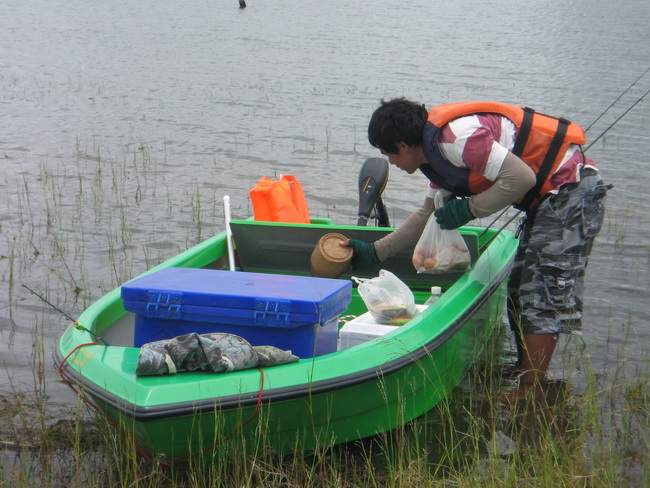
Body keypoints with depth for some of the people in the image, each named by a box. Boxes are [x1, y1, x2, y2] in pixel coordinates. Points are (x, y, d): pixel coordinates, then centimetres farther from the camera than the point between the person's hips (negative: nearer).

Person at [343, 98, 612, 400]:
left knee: (543, 290, -11)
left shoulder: (454, 137, -22)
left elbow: (521, 177, -27)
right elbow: (428, 215, 23)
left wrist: (468, 209, -16)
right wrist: (374, 252, 22)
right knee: (521, 288, 15)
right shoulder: (437, 152, 11)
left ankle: (529, 393, -10)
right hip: (549, 197, 11)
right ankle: (526, 373, 22)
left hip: (571, 189, -11)